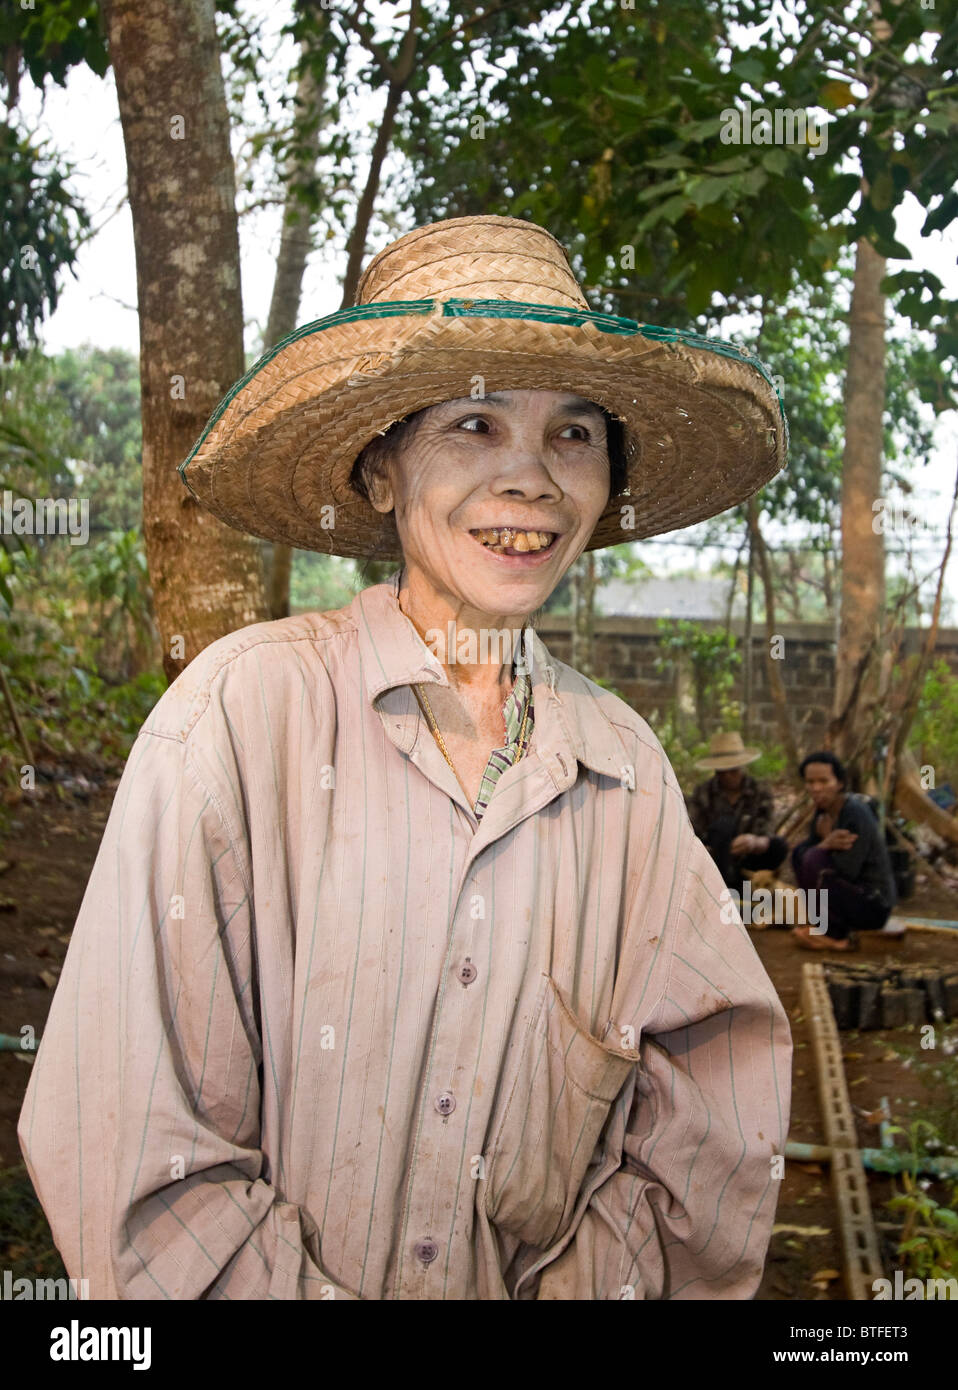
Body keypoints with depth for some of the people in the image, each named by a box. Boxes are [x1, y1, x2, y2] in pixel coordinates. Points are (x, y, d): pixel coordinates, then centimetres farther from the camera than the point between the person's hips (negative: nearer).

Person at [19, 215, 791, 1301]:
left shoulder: (627, 765, -7)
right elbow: (136, 1148, -20)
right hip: (290, 1290, -3)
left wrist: (591, 1280, -16)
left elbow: (714, 1109, -5)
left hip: (553, 1289, 3)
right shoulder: (245, 710, -19)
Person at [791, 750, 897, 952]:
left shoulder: (856, 812, -21)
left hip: (873, 905, -9)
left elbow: (848, 871, -26)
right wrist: (826, 844, -23)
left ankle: (837, 936, -10)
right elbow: (801, 851, -3)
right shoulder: (823, 812, 5)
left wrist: (826, 842, -11)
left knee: (815, 860, -24)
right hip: (853, 892, 9)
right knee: (800, 853, 5)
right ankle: (825, 925, 4)